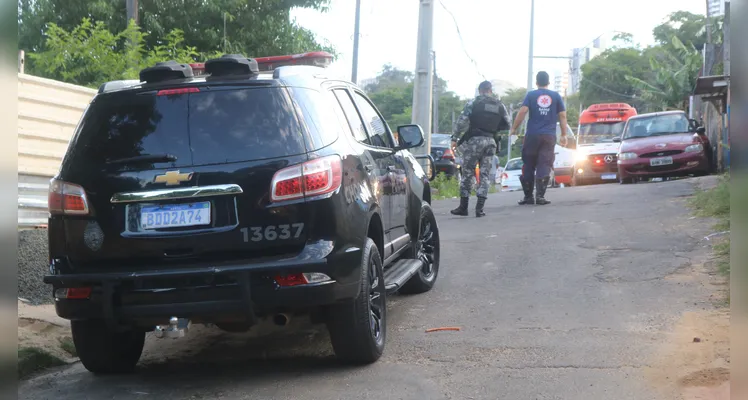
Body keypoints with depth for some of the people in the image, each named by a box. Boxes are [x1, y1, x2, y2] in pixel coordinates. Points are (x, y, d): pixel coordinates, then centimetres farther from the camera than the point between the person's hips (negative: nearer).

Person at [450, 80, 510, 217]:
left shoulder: (473, 103, -3)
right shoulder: (500, 106, 10)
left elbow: (462, 121, -9)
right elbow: (506, 125, 13)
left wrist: (455, 138, -4)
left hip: (474, 140, -3)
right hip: (490, 142, 3)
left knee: (468, 173, 5)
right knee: (485, 174, 6)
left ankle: (463, 207, 7)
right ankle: (480, 208, -2)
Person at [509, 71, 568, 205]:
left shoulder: (531, 95, 3)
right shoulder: (556, 96, 8)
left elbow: (522, 112, -8)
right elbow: (563, 115, 6)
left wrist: (514, 129, -3)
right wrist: (564, 135, 10)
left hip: (532, 135, 0)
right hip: (549, 136, 1)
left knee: (528, 166, 8)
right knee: (544, 167, -1)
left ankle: (528, 196, 10)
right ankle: (540, 196, -10)